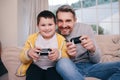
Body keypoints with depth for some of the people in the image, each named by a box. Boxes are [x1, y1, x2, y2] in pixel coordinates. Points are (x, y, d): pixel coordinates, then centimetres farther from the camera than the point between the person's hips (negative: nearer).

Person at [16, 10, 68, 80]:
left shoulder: (61, 39, 2)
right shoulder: (32, 38, 5)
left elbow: (67, 58, -4)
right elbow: (23, 59, 5)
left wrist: (59, 54, -26)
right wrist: (28, 53, -19)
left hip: (52, 67, 0)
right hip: (36, 66, 1)